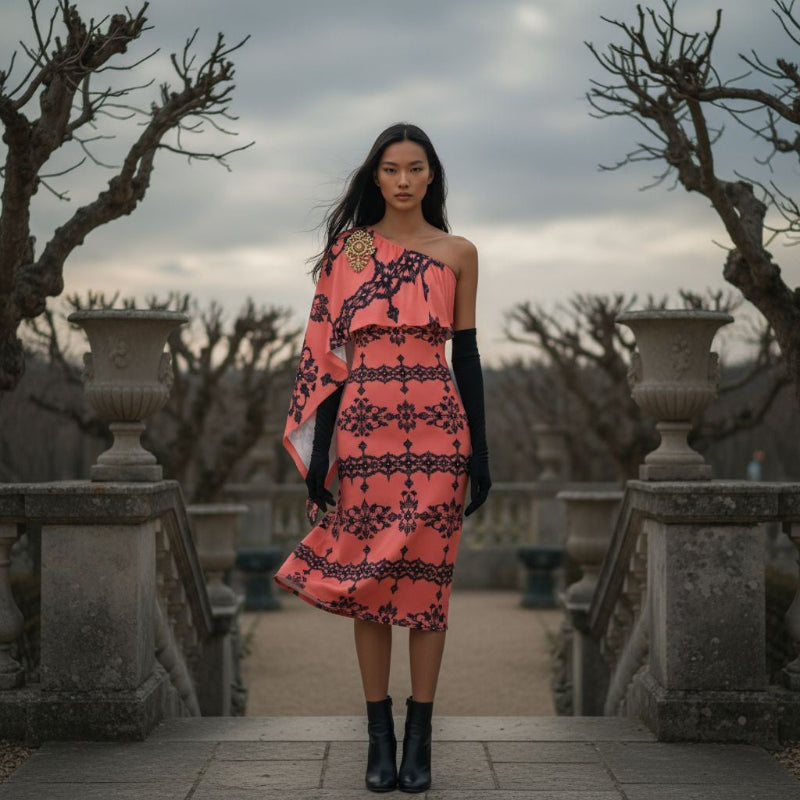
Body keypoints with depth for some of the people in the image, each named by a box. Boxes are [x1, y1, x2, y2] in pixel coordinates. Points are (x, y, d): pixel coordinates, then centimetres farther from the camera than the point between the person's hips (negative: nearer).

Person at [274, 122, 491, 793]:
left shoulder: (458, 253, 8)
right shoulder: (349, 247, 7)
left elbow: (467, 352, 8)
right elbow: (327, 349, 4)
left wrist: (480, 451, 4)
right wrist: (317, 450, -1)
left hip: (436, 424, 0)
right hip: (364, 423, 0)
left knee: (426, 575, 1)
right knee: (366, 577, 3)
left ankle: (420, 737, 9)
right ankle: (379, 736, 11)